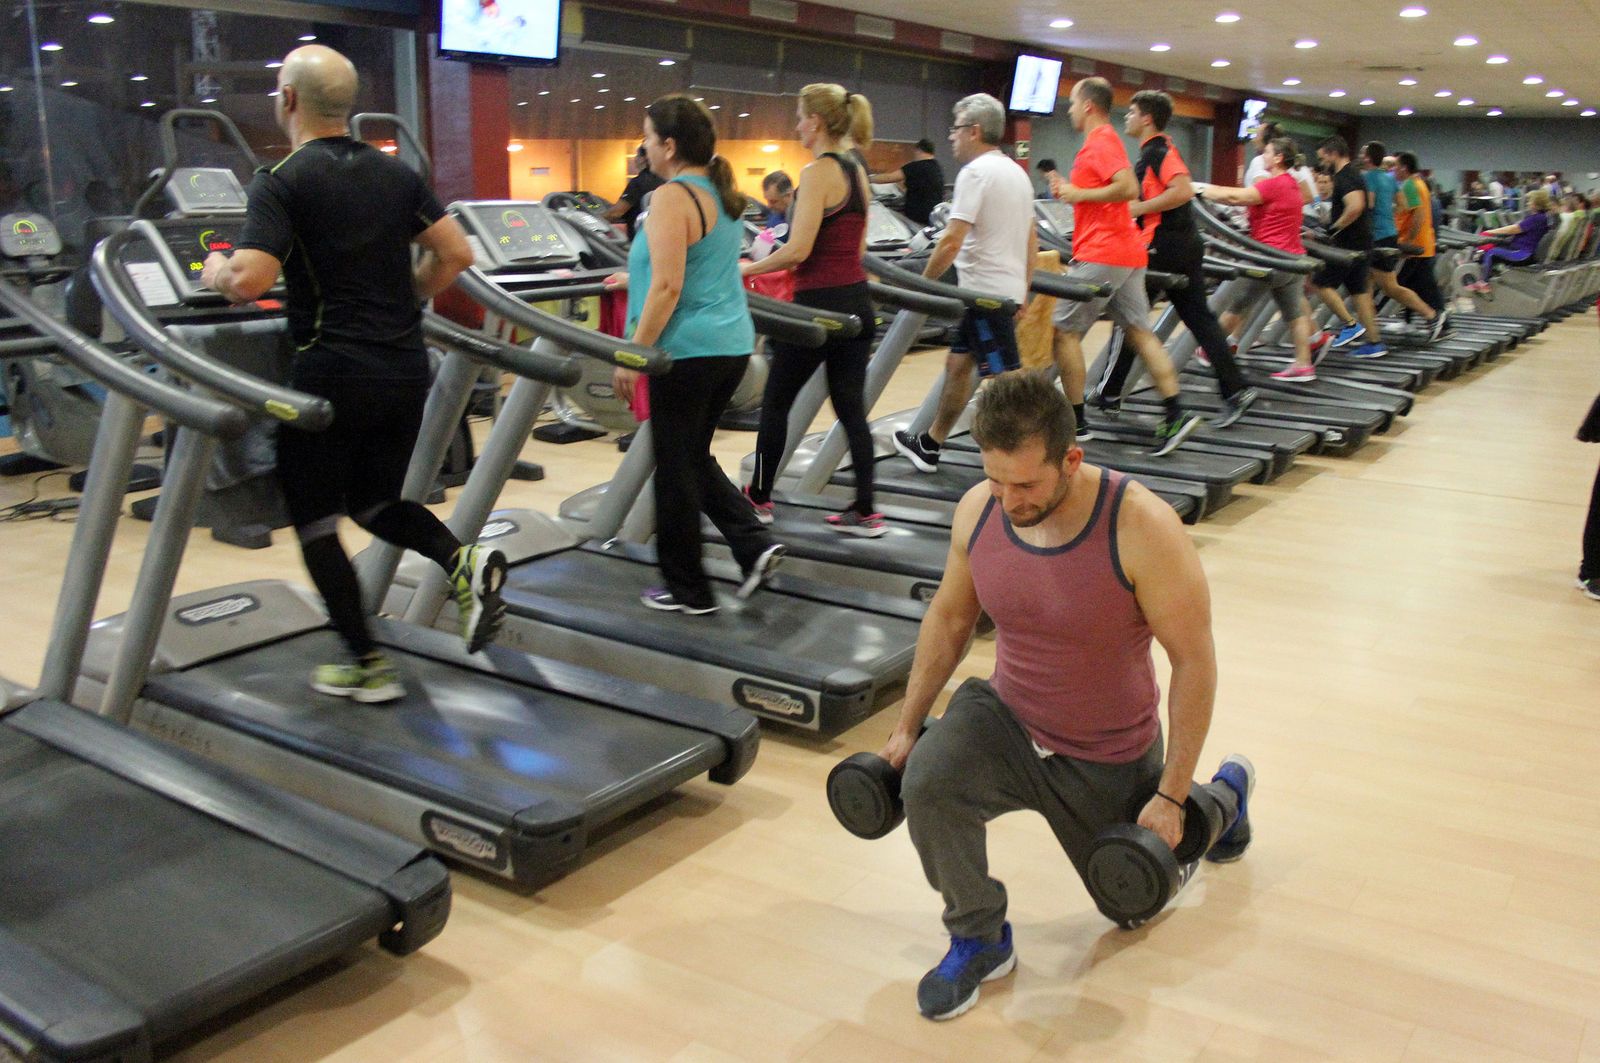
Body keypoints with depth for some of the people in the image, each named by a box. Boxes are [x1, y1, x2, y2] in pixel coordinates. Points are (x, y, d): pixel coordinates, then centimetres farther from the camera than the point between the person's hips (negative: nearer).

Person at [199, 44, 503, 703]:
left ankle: (367, 667, 11)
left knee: (314, 518, 10)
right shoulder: (395, 173, 8)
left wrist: (216, 272, 3)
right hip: (407, 368, 6)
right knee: (374, 500, 22)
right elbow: (456, 254, 7)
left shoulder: (280, 182, -9)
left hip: (334, 372, -6)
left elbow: (250, 282, -19)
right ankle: (463, 562, -6)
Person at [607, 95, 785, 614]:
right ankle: (754, 544, 10)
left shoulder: (672, 198, -14)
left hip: (687, 351, -9)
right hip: (732, 344, 9)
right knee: (694, 457, 21)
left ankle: (687, 590, 14)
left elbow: (668, 288, -22)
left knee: (676, 467, 4)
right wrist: (637, 278, 37)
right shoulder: (720, 193, 13)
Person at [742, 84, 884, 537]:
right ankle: (865, 512, 10)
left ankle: (759, 498, 21)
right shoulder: (857, 172, 11)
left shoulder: (818, 173, -15)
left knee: (775, 402, 9)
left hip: (820, 303, -8)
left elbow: (798, 250, -20)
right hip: (856, 301, 8)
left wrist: (748, 268, -8)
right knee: (851, 408, 10)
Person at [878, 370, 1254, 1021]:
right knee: (927, 782, -29)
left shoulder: (1141, 528, -29)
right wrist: (906, 727, 4)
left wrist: (1171, 797, -20)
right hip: (1007, 722, 3)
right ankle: (979, 941, -3)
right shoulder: (977, 512, -15)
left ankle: (1222, 793, 49)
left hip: (1110, 759, -2)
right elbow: (949, 618, 2)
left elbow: (1195, 661, -21)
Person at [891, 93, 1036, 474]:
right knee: (958, 365, 18)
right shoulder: (1017, 172, 14)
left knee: (1006, 380, -7)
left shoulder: (975, 172, -14)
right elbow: (1032, 239, 17)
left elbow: (952, 241, -21)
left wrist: (922, 284, -11)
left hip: (984, 291, -10)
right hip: (1008, 288, 10)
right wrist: (1022, 291, 22)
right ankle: (929, 446, 29)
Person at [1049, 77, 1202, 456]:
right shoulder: (1105, 140, 19)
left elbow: (1129, 188, -23)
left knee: (1064, 330, -2)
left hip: (1102, 254, -10)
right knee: (1138, 331, 6)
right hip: (1127, 253, 10)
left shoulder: (1099, 142, -11)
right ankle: (1176, 413, 0)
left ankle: (1073, 423, 0)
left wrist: (1080, 194, -16)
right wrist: (1072, 190, 15)